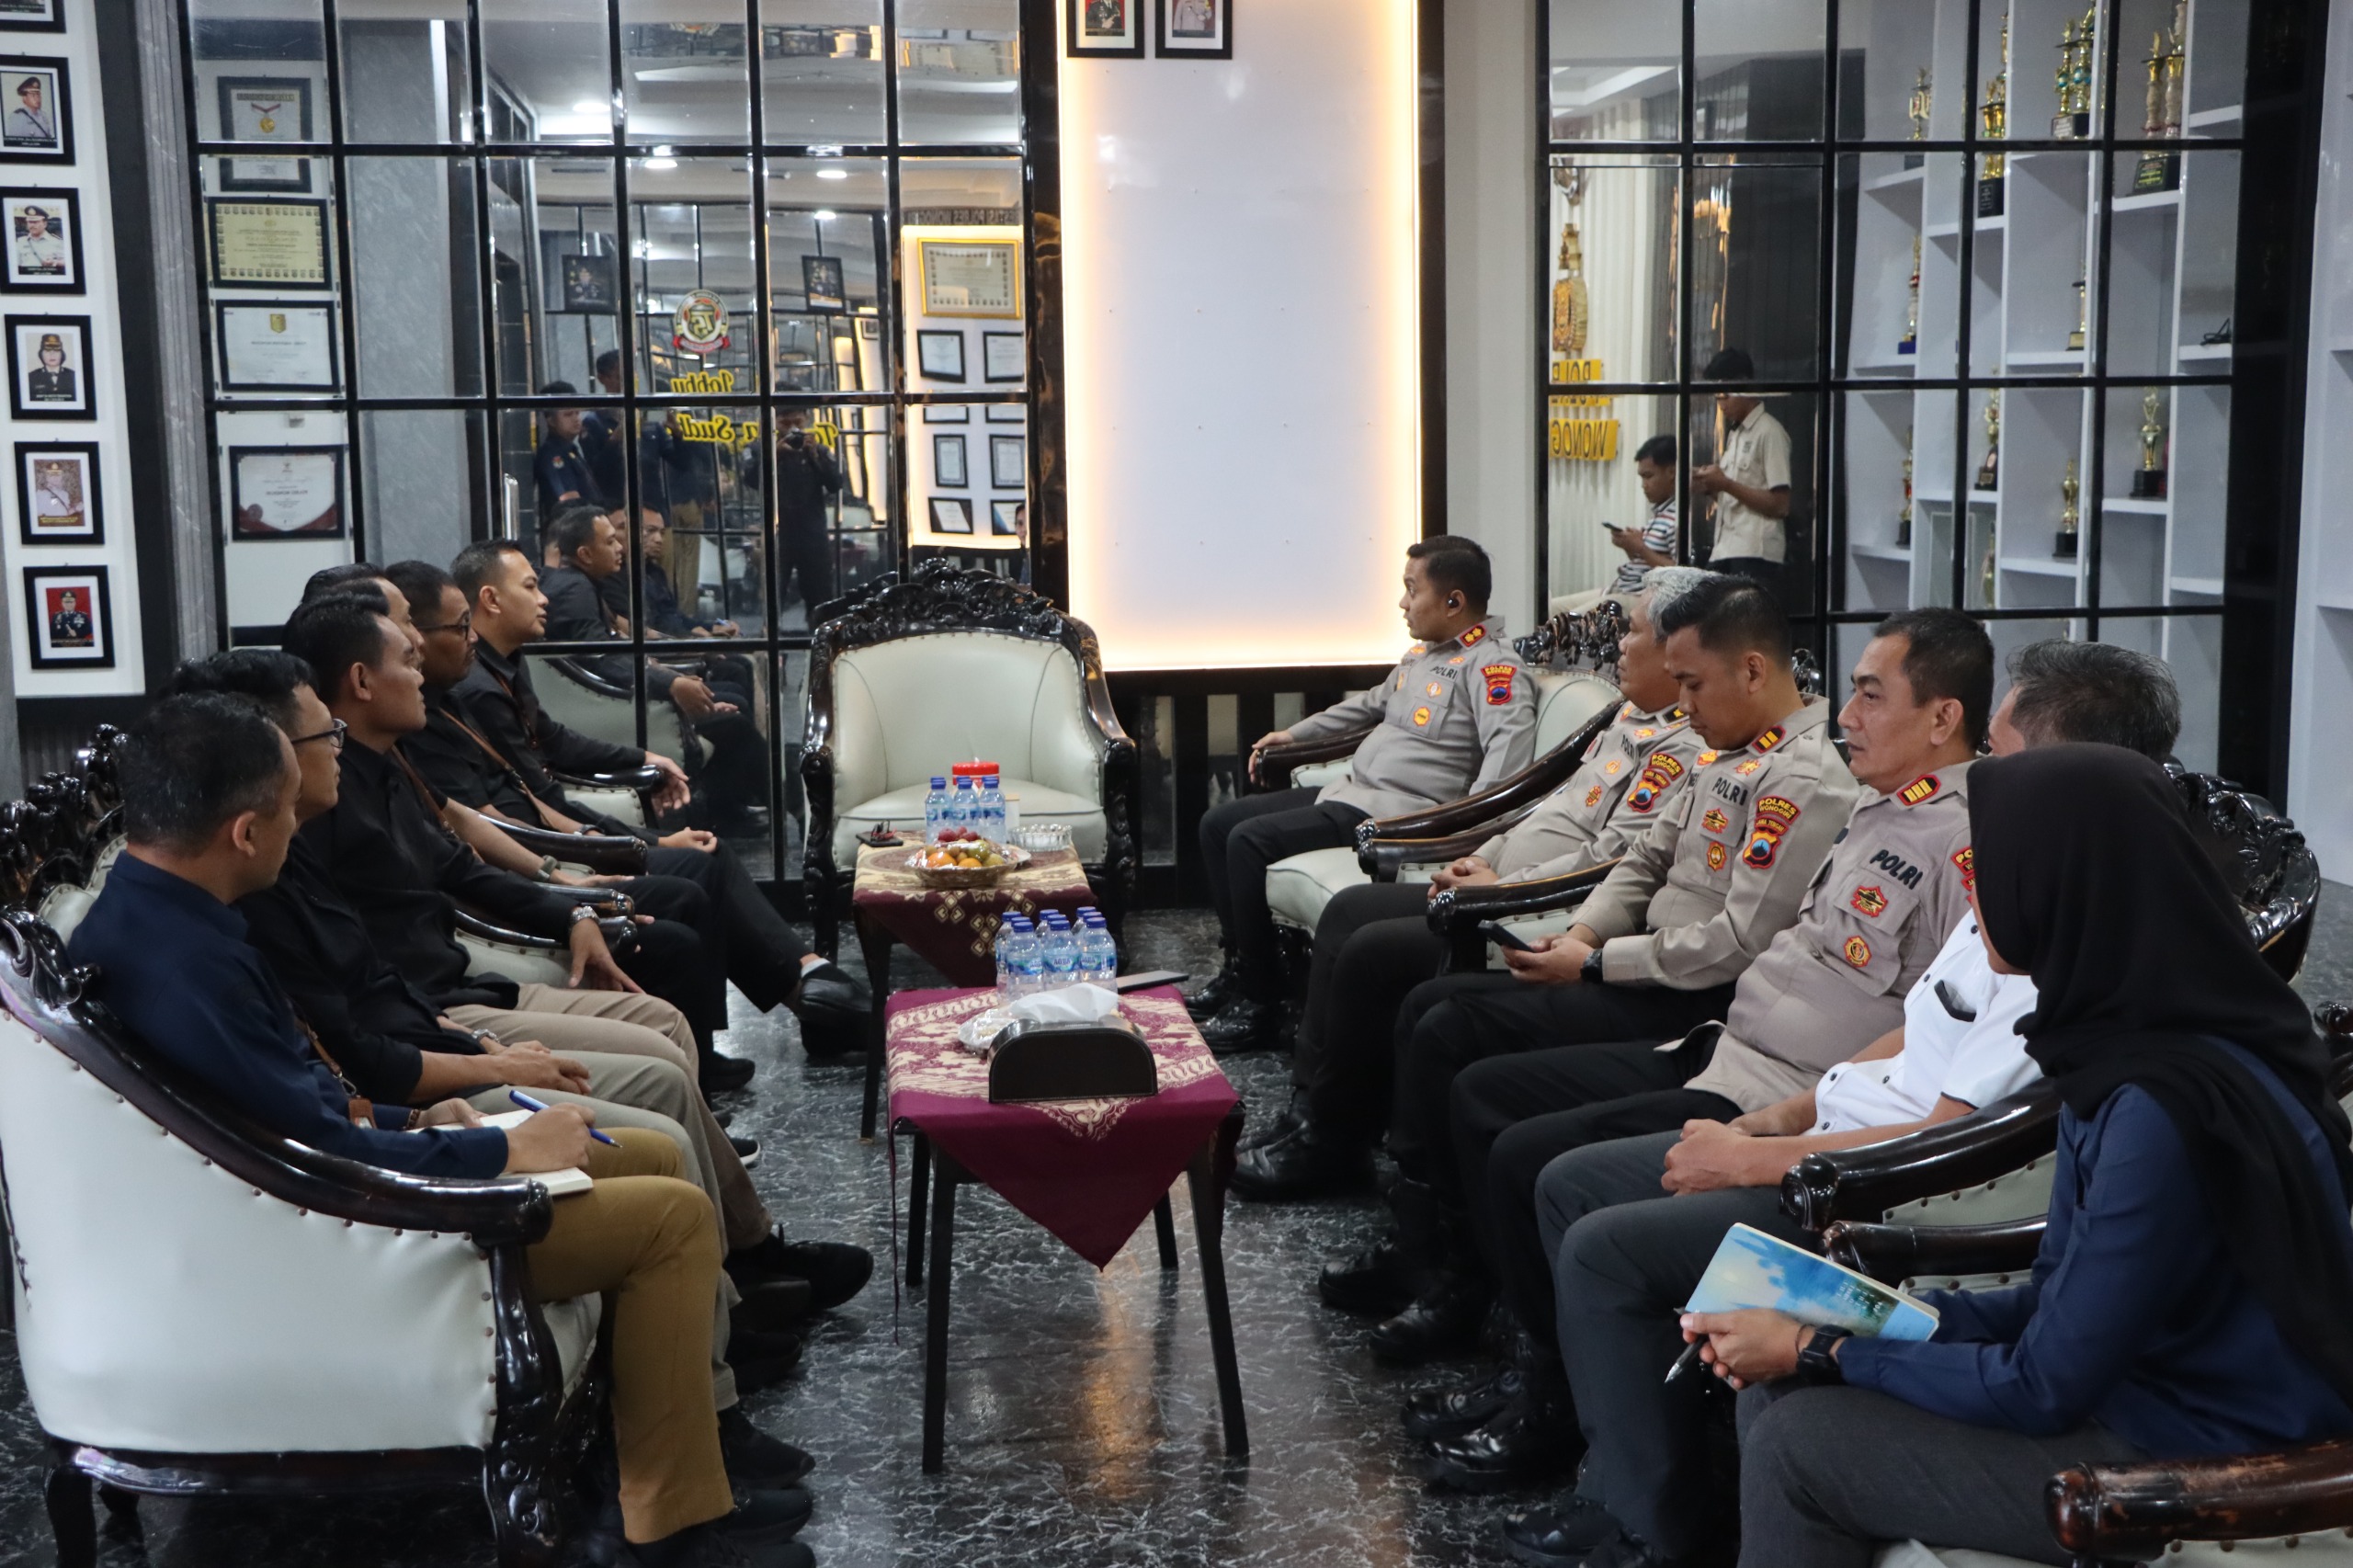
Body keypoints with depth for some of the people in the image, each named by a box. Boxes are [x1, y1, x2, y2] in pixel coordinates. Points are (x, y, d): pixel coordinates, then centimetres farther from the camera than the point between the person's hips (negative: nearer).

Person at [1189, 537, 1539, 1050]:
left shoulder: (1491, 665, -14)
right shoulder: (1422, 653, 17)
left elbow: (1508, 748, -28)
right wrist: (1295, 734, 40)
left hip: (1392, 813, -10)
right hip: (1347, 793, 10)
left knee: (1249, 840, -22)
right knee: (1217, 824, 8)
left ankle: (1258, 1003, -12)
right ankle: (1238, 969, 14)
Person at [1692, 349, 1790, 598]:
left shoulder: (1769, 432, -7)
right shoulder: (1734, 433, 19)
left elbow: (1780, 505, -13)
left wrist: (1726, 484, -14)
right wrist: (1711, 487, 6)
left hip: (1755, 557, -8)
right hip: (1724, 553, 8)